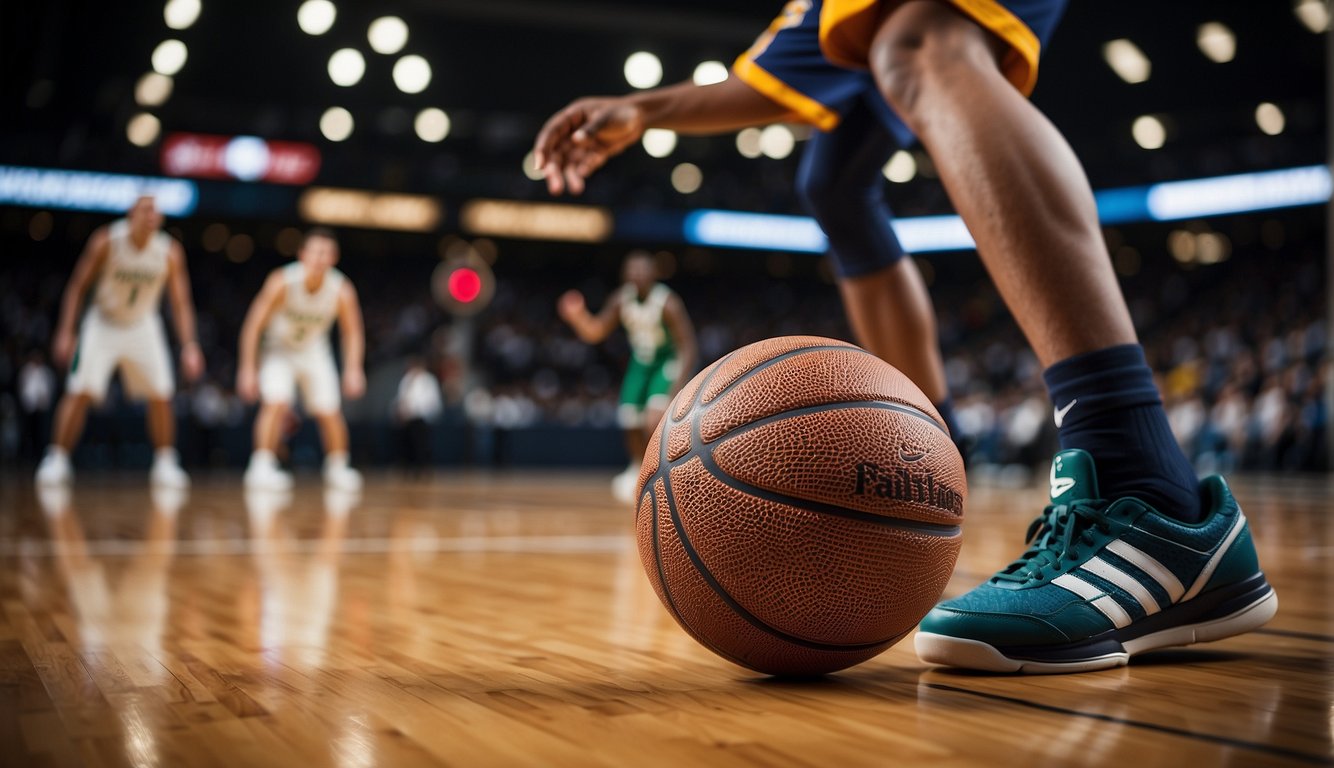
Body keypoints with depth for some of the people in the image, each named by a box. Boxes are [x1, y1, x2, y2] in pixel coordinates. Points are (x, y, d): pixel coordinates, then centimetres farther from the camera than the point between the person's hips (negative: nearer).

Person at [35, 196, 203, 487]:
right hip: (103, 324, -2)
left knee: (161, 396, -4)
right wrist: (65, 332, -16)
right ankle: (57, 460, -2)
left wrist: (189, 345, -17)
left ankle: (165, 464, 9)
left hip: (143, 328, 2)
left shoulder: (169, 252, -14)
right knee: (80, 392, -13)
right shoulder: (106, 241, -18)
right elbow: (78, 287, -10)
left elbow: (181, 302, -8)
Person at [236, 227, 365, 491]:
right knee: (276, 403, -24)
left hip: (314, 353, 3)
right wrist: (247, 368, -23)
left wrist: (353, 369, -20)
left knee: (330, 412, 0)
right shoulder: (282, 282, -28)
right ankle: (262, 467, -17)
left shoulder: (342, 290, -22)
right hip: (279, 350, -2)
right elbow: (254, 324, -21)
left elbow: (352, 332, -8)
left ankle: (338, 468, 21)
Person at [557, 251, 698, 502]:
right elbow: (595, 332, -6)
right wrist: (578, 316, -28)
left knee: (654, 420, -24)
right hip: (640, 362, 5)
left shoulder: (667, 303, -27)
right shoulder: (621, 300, -12)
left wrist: (678, 387, -38)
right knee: (630, 422, 6)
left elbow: (688, 347, -27)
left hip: (669, 362, -5)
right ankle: (638, 469, 34)